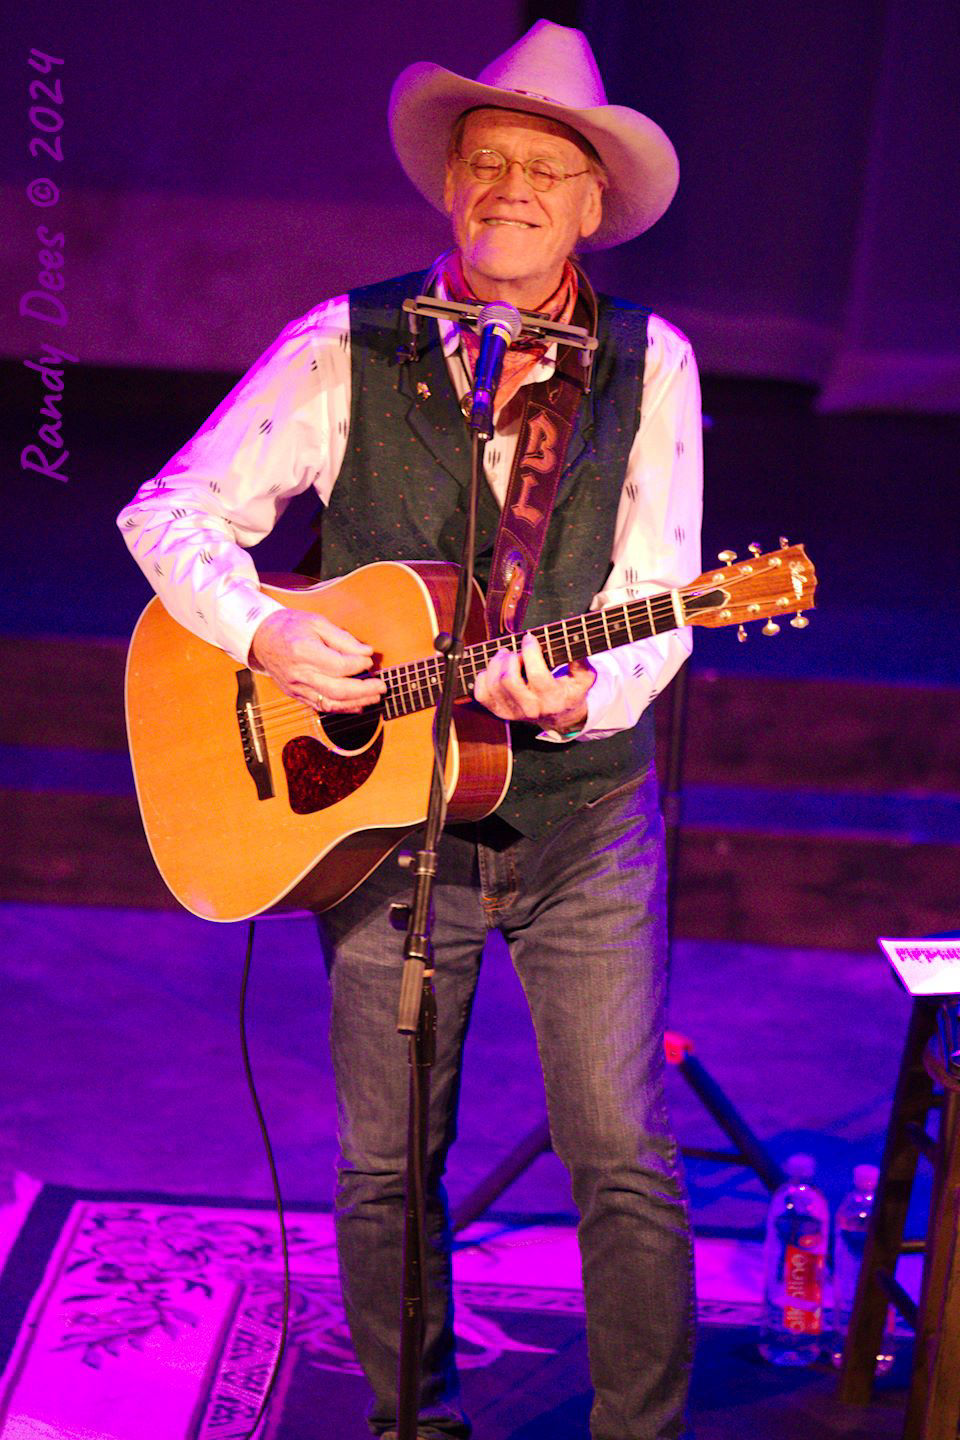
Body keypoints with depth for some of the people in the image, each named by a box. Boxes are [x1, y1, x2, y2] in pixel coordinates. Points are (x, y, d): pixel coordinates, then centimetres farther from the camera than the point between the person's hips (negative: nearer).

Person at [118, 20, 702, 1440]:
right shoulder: (348, 348, -2)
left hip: (583, 804, 0)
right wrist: (262, 633, -17)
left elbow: (657, 601, -3)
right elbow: (172, 510, 0)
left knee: (627, 1157, -1)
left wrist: (581, 693, -23)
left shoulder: (649, 365, 0)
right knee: (386, 1165, 9)